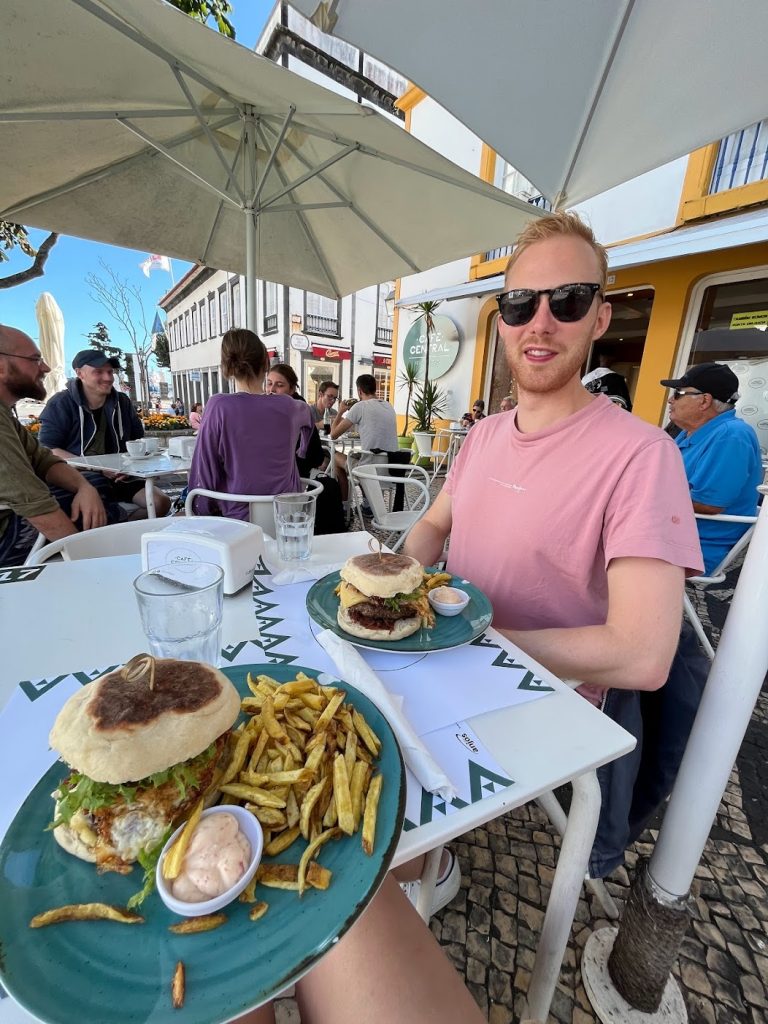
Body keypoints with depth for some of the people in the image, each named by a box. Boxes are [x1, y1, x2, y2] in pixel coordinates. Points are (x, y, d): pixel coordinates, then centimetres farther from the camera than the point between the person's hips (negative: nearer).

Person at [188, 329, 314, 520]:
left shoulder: (219, 407, -13)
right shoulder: (287, 406, -4)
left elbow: (204, 471, -10)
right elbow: (307, 413, 25)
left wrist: (205, 512, 7)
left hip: (238, 517, -2)